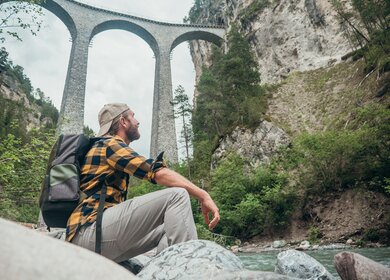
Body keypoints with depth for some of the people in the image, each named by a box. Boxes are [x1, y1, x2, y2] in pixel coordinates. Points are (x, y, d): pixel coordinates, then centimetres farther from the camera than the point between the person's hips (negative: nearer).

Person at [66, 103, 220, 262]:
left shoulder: (108, 146, 26)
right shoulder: (110, 144, -4)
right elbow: (157, 172, -17)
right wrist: (203, 195, -17)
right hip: (91, 229, -10)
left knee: (172, 228, 11)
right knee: (177, 195, -18)